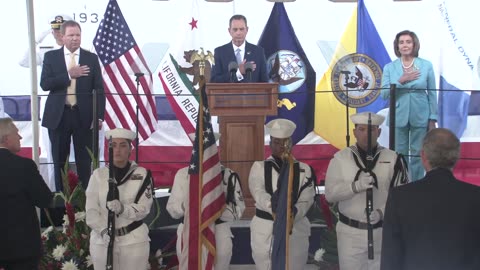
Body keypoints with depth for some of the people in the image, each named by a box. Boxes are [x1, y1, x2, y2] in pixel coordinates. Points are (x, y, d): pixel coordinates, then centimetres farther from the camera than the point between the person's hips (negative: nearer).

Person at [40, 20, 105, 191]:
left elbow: (99, 89, 1)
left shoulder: (91, 58, 4)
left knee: (84, 159, 3)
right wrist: (69, 75, -14)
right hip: (58, 115, 1)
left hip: (83, 115, 0)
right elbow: (44, 84, -6)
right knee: (59, 159, 8)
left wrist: (99, 116, -8)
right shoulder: (51, 57, 5)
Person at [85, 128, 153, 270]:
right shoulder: (98, 174, 3)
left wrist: (122, 209, -24)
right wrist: (103, 230, -18)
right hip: (102, 240, 1)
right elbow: (91, 209, -2)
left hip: (134, 240, -1)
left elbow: (143, 208, -7)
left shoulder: (142, 174, 1)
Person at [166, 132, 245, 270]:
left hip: (218, 230, -1)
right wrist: (187, 205, -20)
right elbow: (172, 208, 1)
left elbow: (238, 209, -3)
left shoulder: (228, 175, 1)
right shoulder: (183, 174, 4)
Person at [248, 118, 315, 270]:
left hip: (296, 228, 1)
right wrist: (274, 207, -34)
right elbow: (258, 193, -14)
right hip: (265, 228, 0)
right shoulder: (259, 167, 3)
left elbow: (306, 200, -5)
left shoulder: (304, 169, 4)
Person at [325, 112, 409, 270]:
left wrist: (381, 212, -22)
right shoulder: (340, 158, -1)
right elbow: (330, 193, -8)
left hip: (383, 231, 0)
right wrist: (356, 186, -23)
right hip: (350, 232, 0)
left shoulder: (393, 159, -1)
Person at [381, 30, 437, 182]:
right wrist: (401, 81, -16)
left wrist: (433, 118, -1)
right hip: (398, 117, 0)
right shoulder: (389, 68, 1)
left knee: (418, 154, 5)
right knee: (399, 154, 5)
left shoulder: (426, 65, 0)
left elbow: (432, 94, 2)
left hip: (420, 117, 0)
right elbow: (384, 94, -5)